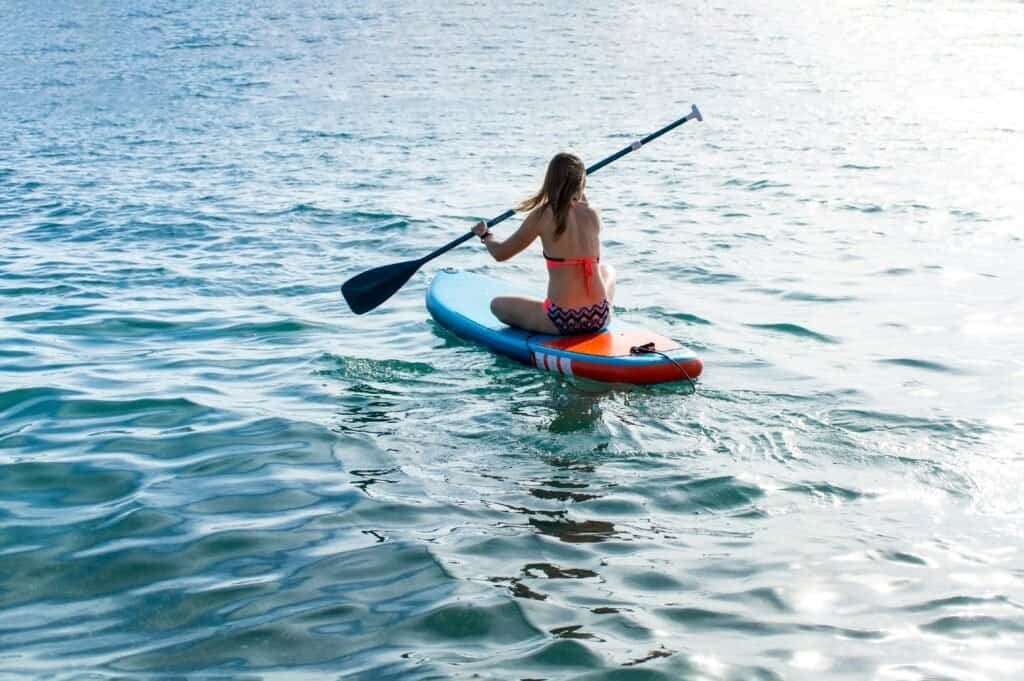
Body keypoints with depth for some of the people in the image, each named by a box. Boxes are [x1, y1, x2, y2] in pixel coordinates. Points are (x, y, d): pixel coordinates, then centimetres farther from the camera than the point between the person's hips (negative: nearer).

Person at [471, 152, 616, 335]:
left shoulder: (542, 216, -8)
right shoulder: (592, 215, 1)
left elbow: (500, 253, 2)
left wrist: (485, 234, 24)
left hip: (561, 320, -3)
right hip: (598, 318, 3)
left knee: (497, 304, 20)